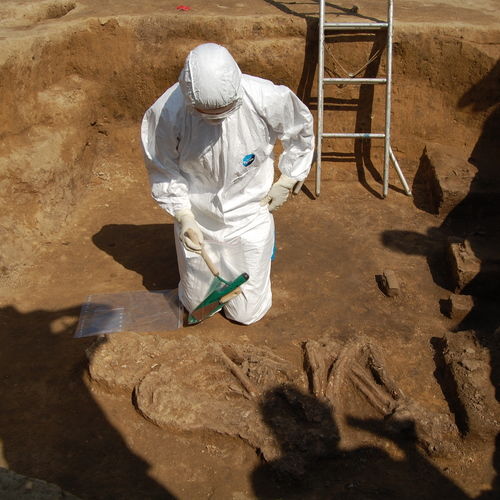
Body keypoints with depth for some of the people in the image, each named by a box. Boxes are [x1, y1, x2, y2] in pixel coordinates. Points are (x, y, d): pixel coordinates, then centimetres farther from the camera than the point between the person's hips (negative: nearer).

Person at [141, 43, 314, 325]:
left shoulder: (268, 99, -25)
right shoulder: (167, 112, -24)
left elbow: (301, 132, -2)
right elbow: (163, 171, -7)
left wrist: (287, 182, -1)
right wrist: (183, 216, -15)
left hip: (249, 217, 0)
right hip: (197, 219, 1)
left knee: (246, 312, 13)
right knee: (196, 305, 17)